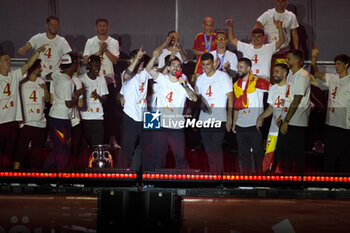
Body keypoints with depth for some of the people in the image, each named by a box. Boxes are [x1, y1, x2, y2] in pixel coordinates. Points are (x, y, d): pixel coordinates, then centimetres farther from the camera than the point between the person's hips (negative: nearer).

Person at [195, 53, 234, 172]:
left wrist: (229, 117, -10)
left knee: (216, 147, -12)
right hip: (204, 119, 5)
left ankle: (220, 173, -3)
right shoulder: (200, 79, 13)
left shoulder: (223, 76, -1)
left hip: (219, 119, -5)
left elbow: (230, 97, -3)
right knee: (208, 149, 8)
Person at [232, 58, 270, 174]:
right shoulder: (236, 85, 12)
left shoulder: (257, 82, -7)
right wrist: (234, 123, 17)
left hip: (255, 125, -6)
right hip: (240, 126, 6)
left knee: (258, 153, 4)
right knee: (243, 154, 12)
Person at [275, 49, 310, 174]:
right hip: (287, 121, 9)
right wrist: (282, 117, 17)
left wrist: (286, 121, -18)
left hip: (296, 123, -9)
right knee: (281, 151, 13)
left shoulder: (302, 76, -14)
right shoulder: (291, 74, 15)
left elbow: (296, 101, -18)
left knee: (297, 154, 0)